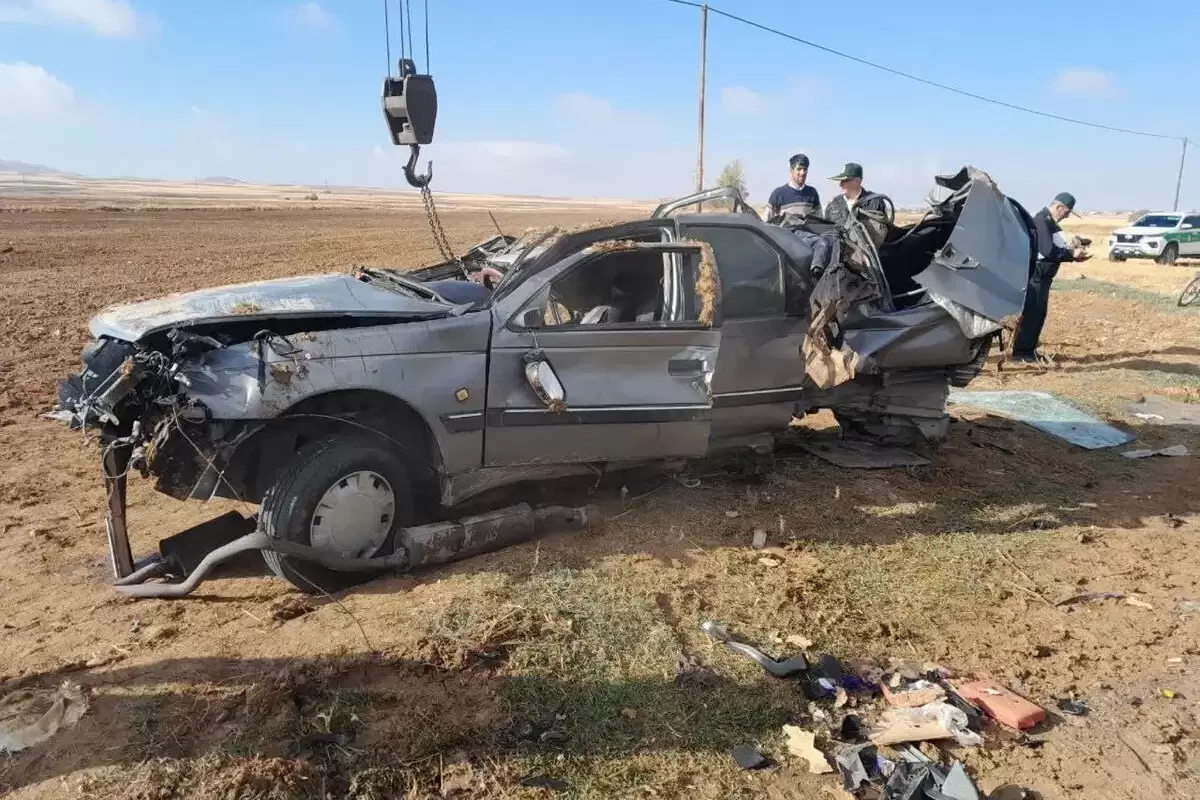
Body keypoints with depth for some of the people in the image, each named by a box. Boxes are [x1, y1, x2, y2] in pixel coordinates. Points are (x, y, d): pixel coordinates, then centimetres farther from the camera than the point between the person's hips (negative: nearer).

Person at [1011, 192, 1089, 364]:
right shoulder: (1042, 220, -18)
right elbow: (1048, 250, -25)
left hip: (1043, 276, 10)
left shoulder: (1051, 222, 14)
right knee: (1030, 314, -6)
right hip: (1035, 275, -10)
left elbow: (1056, 247, 20)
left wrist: (1073, 252, 4)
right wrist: (1072, 254, -14)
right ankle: (1020, 352, -1)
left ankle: (1030, 349, 20)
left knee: (1040, 314, 13)